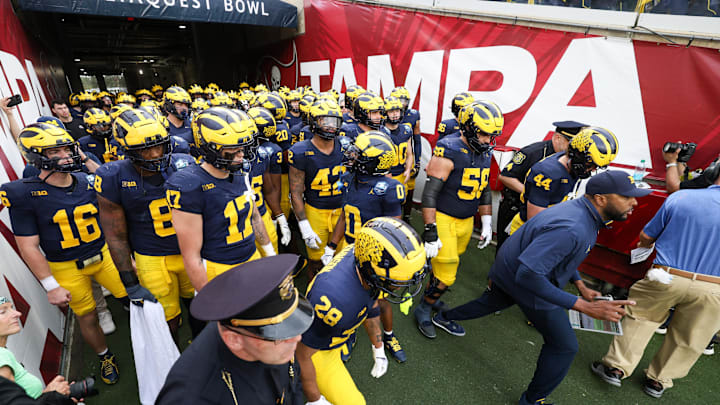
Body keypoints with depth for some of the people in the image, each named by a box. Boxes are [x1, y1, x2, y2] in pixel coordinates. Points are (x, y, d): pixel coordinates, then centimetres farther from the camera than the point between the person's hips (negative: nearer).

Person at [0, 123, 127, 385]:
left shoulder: (87, 182, -2)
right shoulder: (24, 194, -12)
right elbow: (28, 247, -9)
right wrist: (51, 286, -10)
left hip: (103, 255, 3)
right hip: (67, 269, -2)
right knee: (87, 318, 12)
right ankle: (105, 357, 38)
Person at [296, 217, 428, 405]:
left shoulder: (367, 258, -22)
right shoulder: (335, 299, -45)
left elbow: (370, 306, -1)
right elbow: (303, 353, -26)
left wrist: (378, 349, 11)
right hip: (316, 350, -6)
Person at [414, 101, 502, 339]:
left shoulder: (485, 154, 6)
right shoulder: (449, 152, -19)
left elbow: (484, 190, 17)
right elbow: (429, 194, -21)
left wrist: (486, 223, 15)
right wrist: (430, 231, -23)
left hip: (466, 221, 7)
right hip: (443, 220, -7)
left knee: (448, 267, 20)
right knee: (446, 276, -3)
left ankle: (433, 298, 44)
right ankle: (423, 310, 22)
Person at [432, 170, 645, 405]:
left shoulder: (580, 210, -1)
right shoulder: (570, 229, -35)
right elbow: (528, 274, -39)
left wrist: (581, 286, 10)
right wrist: (584, 306, -36)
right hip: (530, 287, -9)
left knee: (490, 303, 32)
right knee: (564, 347, 8)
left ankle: (444, 317, 54)